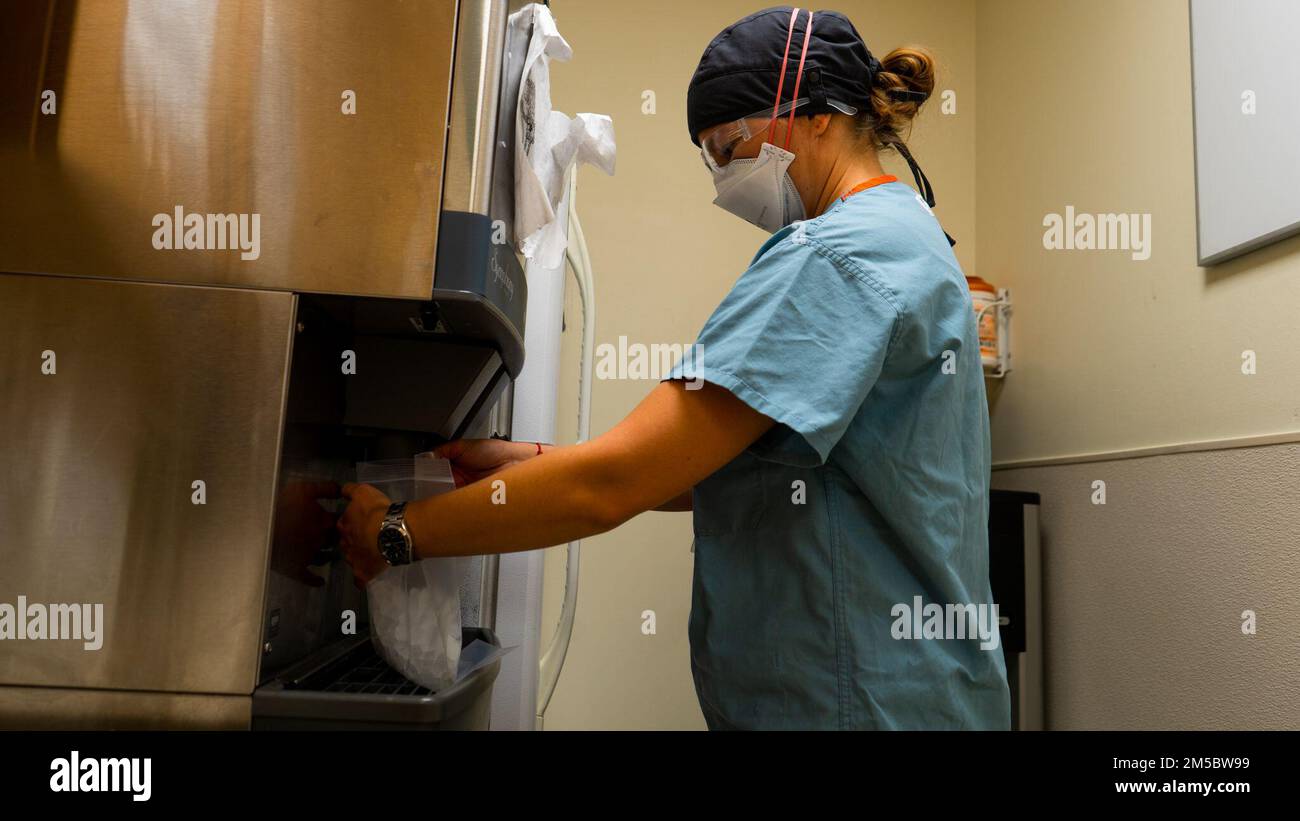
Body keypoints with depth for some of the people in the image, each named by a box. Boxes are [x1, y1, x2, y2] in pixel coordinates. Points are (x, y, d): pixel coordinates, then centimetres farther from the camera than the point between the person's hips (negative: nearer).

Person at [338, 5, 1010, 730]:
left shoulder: (839, 252, -19)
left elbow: (611, 485, -25)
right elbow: (734, 473, 9)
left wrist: (395, 531, -12)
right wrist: (523, 463, 2)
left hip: (862, 702, -9)